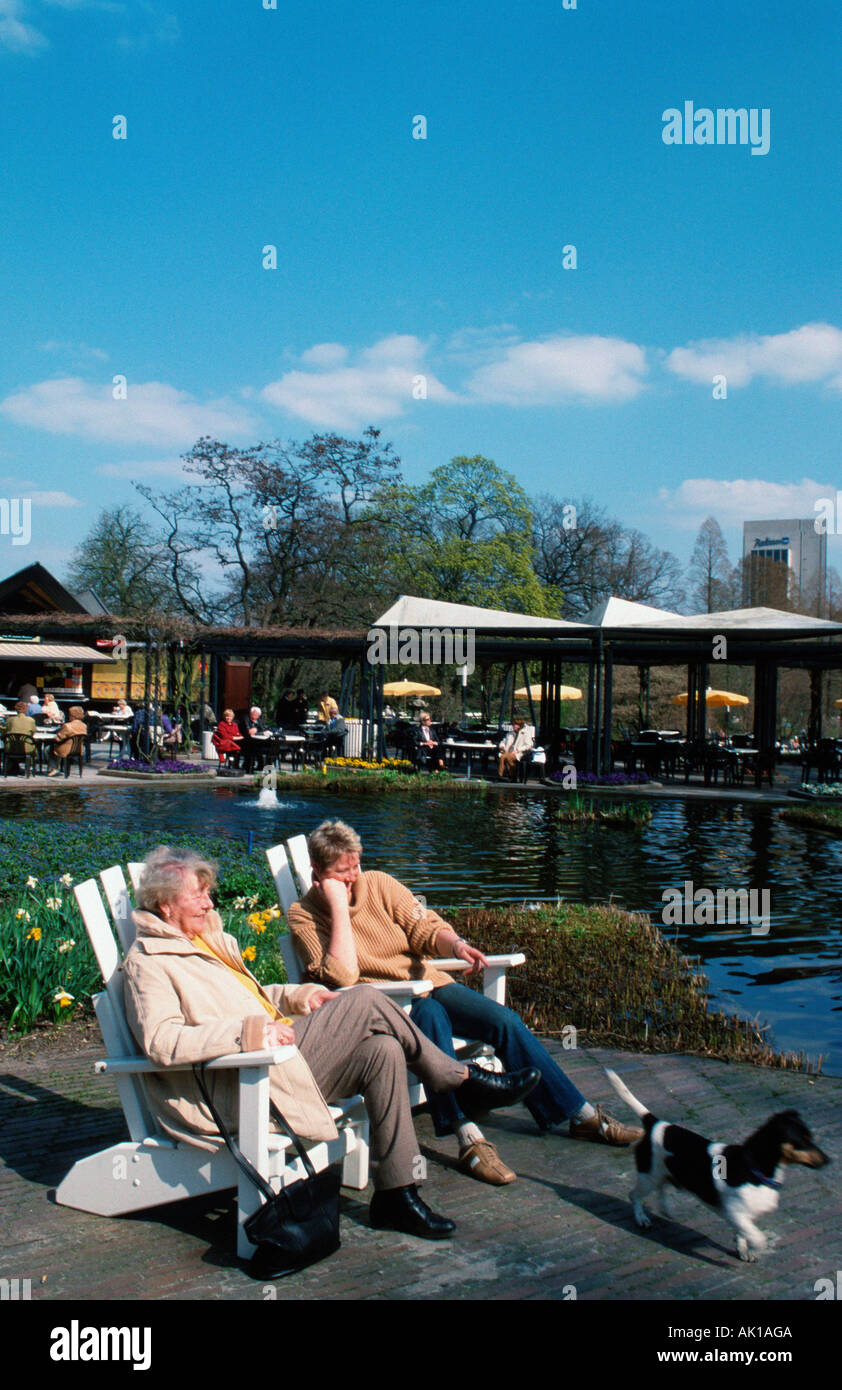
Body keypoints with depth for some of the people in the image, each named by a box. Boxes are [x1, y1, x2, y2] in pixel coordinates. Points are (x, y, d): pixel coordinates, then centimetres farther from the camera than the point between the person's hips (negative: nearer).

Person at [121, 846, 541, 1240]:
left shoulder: (209, 940, 22)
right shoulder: (147, 962, -6)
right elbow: (161, 1041, -21)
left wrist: (297, 996, 15)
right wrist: (247, 1030, -28)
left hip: (276, 1058, 9)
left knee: (382, 1050, -16)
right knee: (366, 1003, -18)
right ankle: (464, 1080, -3)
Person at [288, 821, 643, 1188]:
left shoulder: (379, 884, 5)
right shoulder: (303, 915, -6)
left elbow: (425, 927, -2)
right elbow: (342, 976, -20)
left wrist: (456, 945, -24)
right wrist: (339, 904, -20)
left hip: (424, 982, 5)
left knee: (505, 1021, -13)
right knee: (429, 1015, -37)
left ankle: (582, 1116, -3)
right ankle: (468, 1138, -41)